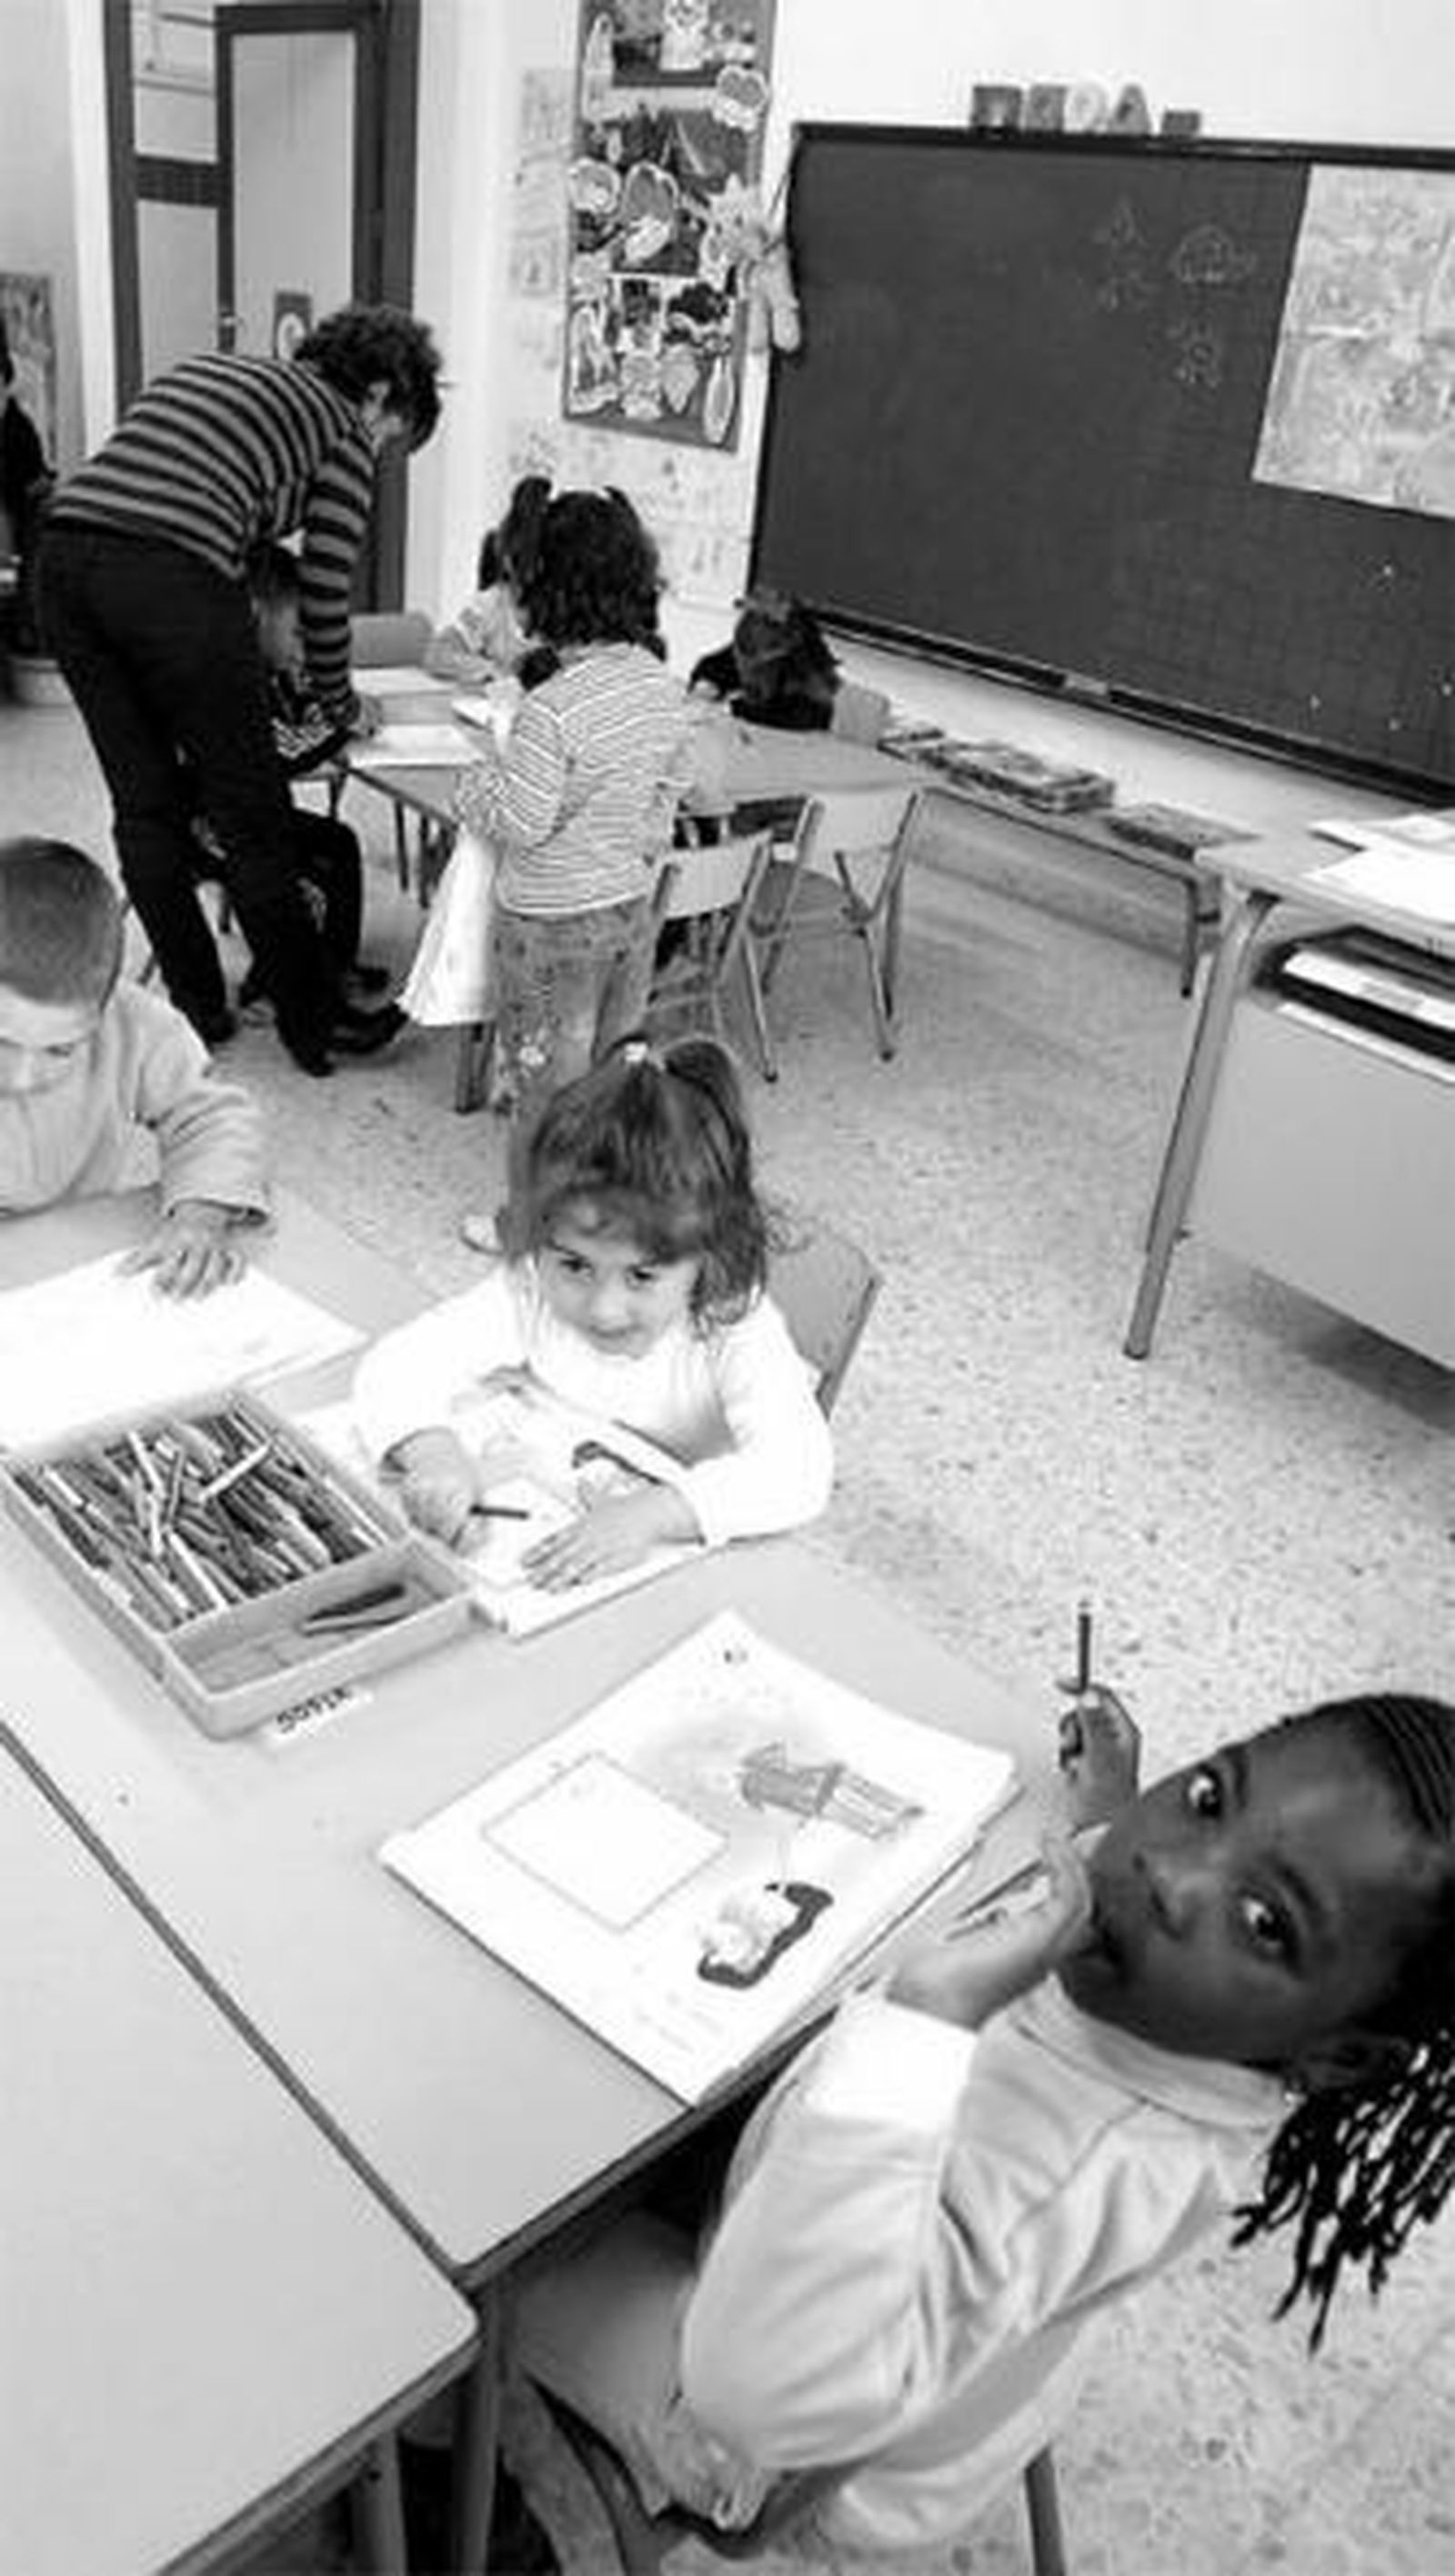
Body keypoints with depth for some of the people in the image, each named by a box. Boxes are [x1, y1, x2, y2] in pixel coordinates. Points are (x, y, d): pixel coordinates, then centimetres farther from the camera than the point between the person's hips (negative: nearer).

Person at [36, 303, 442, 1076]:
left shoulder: (209, 370, 32)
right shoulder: (344, 433, 11)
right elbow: (324, 592, 8)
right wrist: (340, 707, 23)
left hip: (64, 554, 7)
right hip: (170, 579, -7)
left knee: (144, 806, 16)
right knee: (253, 822, 4)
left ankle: (197, 1011, 25)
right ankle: (313, 1026, 15)